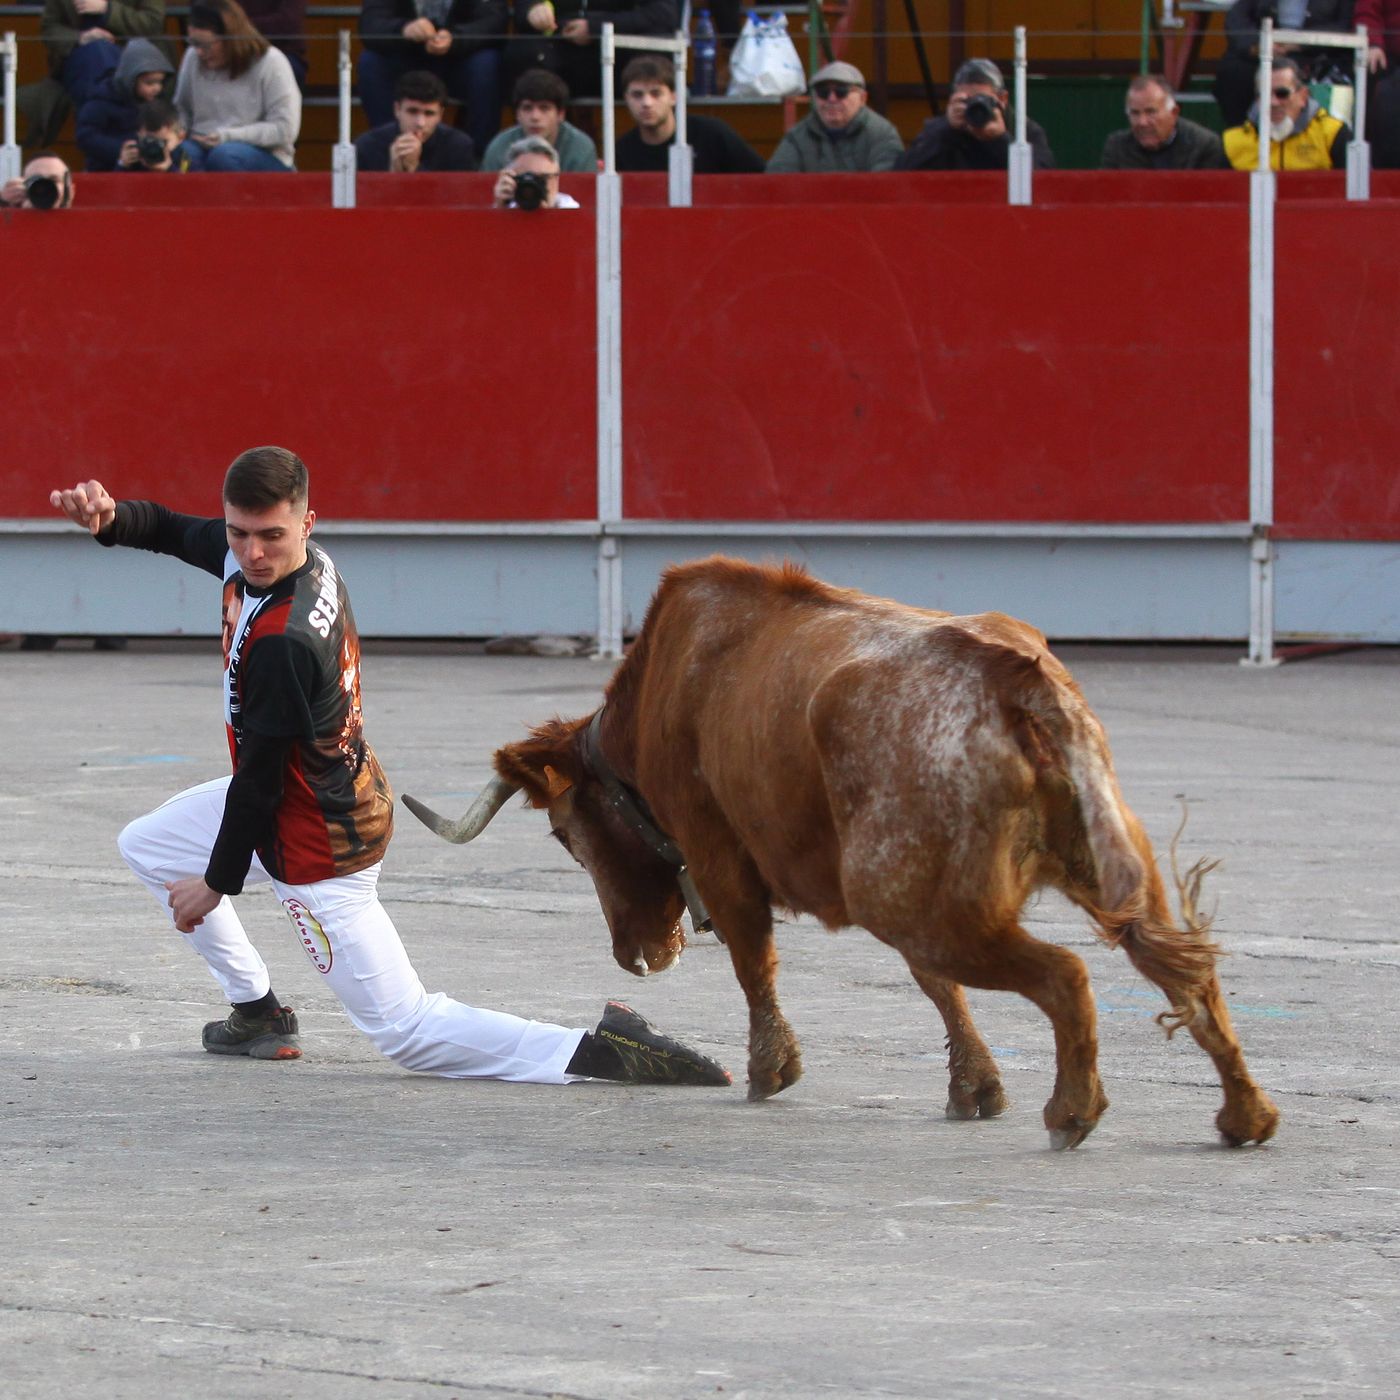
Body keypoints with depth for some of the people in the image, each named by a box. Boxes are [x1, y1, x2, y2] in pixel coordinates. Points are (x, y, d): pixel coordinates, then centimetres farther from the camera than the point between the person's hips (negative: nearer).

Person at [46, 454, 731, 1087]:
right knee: (145, 846, 27)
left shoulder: (283, 640, -34)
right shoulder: (249, 556, -9)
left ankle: (598, 1052, -13)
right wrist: (109, 518, -15)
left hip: (318, 851, -10)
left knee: (408, 1031, -5)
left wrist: (217, 881, -10)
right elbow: (173, 530, 9)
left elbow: (258, 778, -24)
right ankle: (256, 1011, 29)